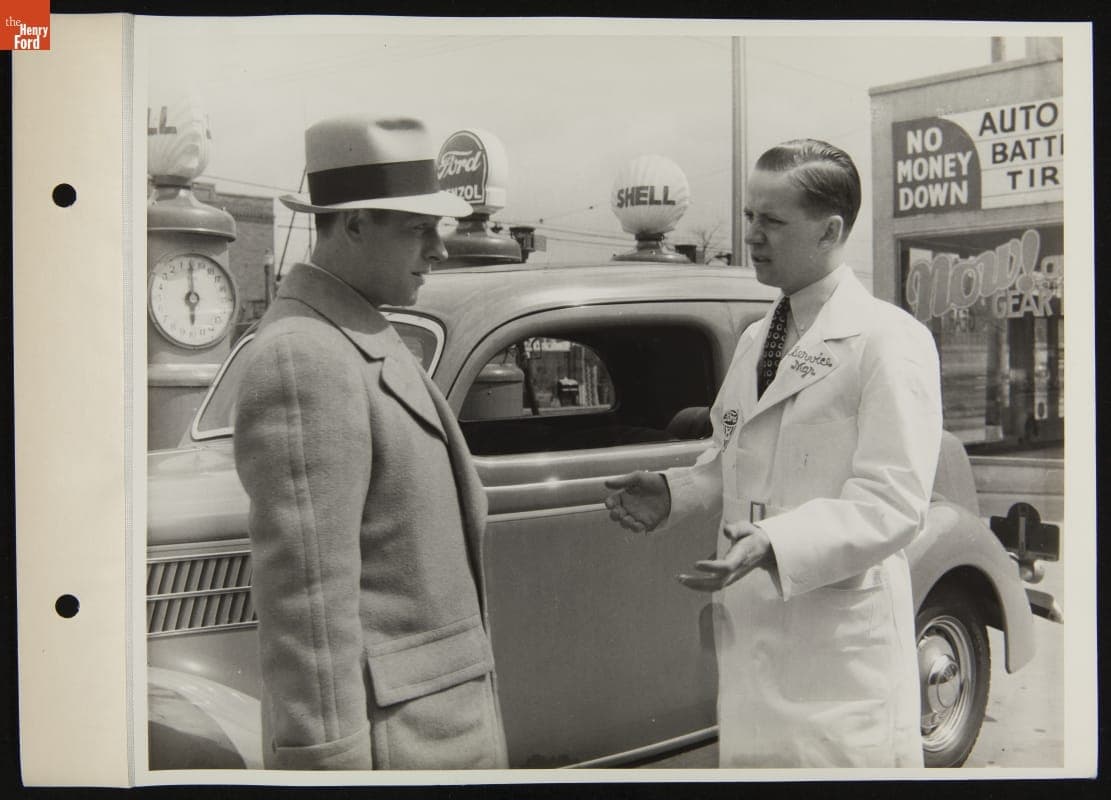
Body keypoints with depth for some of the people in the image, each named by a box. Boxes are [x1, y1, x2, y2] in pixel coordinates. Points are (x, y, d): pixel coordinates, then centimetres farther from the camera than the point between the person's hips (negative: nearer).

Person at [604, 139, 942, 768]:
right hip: (753, 633, 7)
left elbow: (893, 505, -18)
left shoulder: (890, 341, -10)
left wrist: (775, 544, -29)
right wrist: (671, 493, 4)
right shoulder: (756, 340, 16)